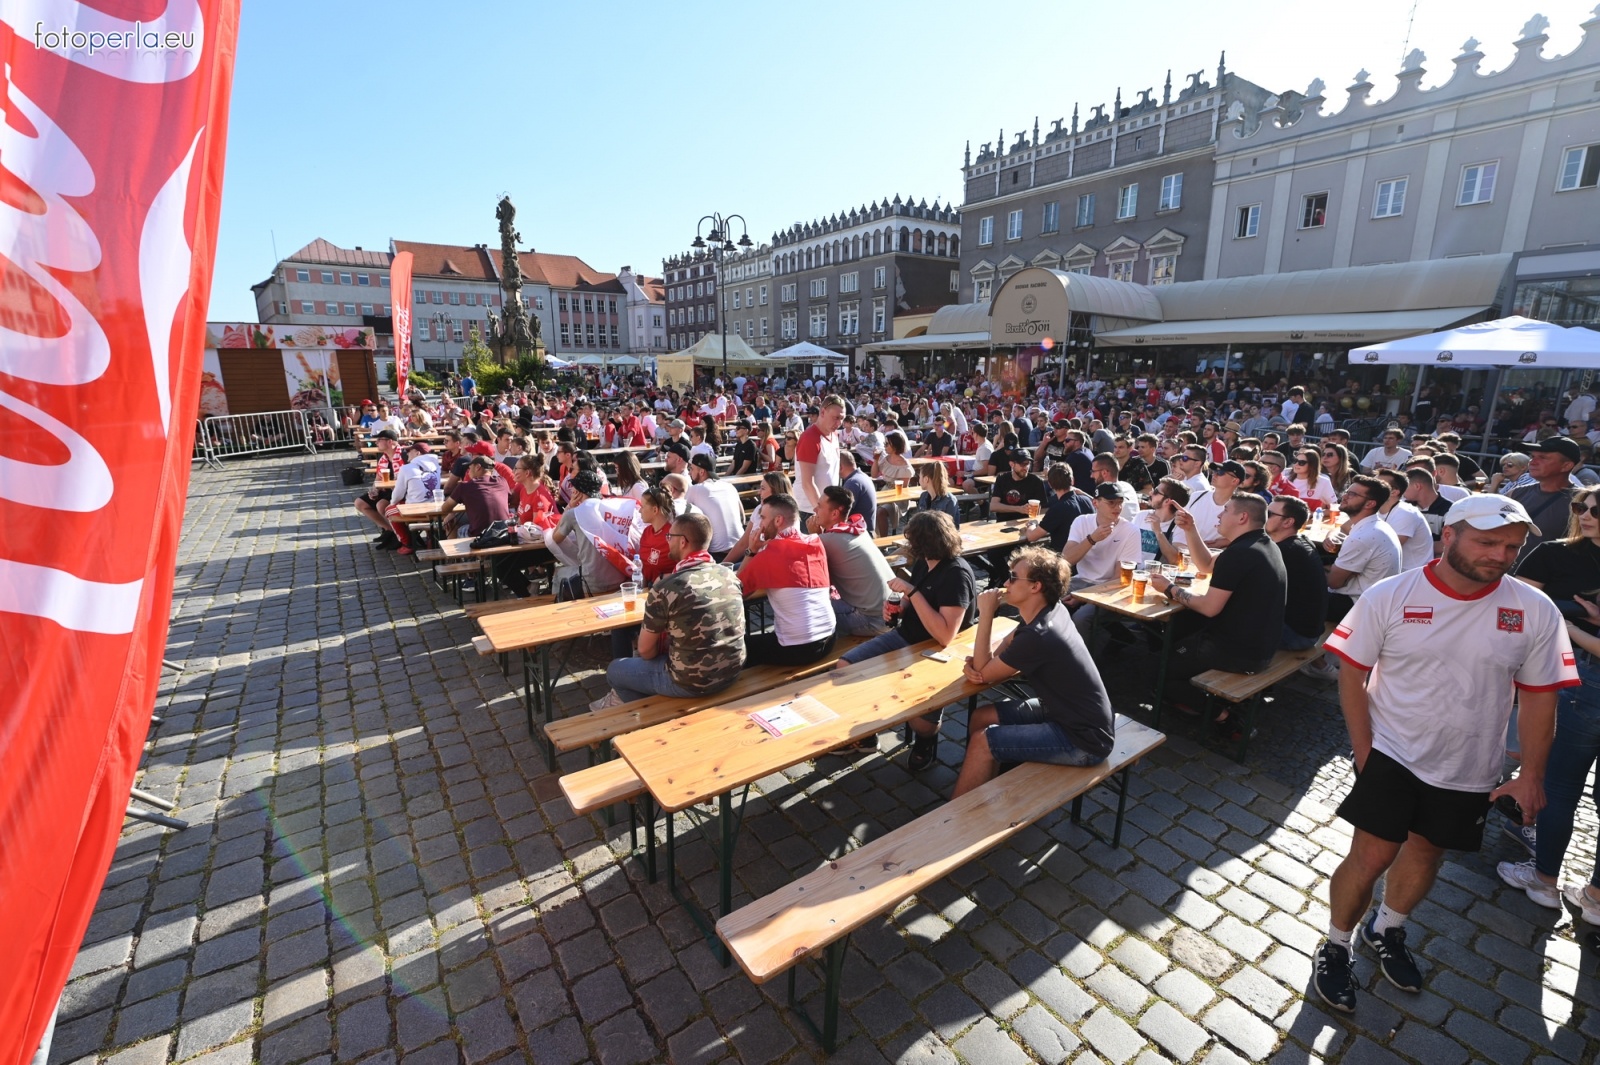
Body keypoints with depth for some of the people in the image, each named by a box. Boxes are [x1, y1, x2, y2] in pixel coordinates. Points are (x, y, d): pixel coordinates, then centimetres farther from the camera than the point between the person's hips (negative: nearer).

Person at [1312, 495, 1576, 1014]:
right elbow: (1352, 674, -9)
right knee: (1371, 857, 0)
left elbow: (1538, 696, 1)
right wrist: (1364, 753, -12)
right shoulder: (1389, 596, -15)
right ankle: (1335, 947, 23)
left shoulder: (1535, 612, -8)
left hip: (1468, 772, 3)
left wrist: (1530, 774, -1)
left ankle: (1386, 929, 44)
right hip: (1392, 756, -3)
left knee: (1426, 855, 18)